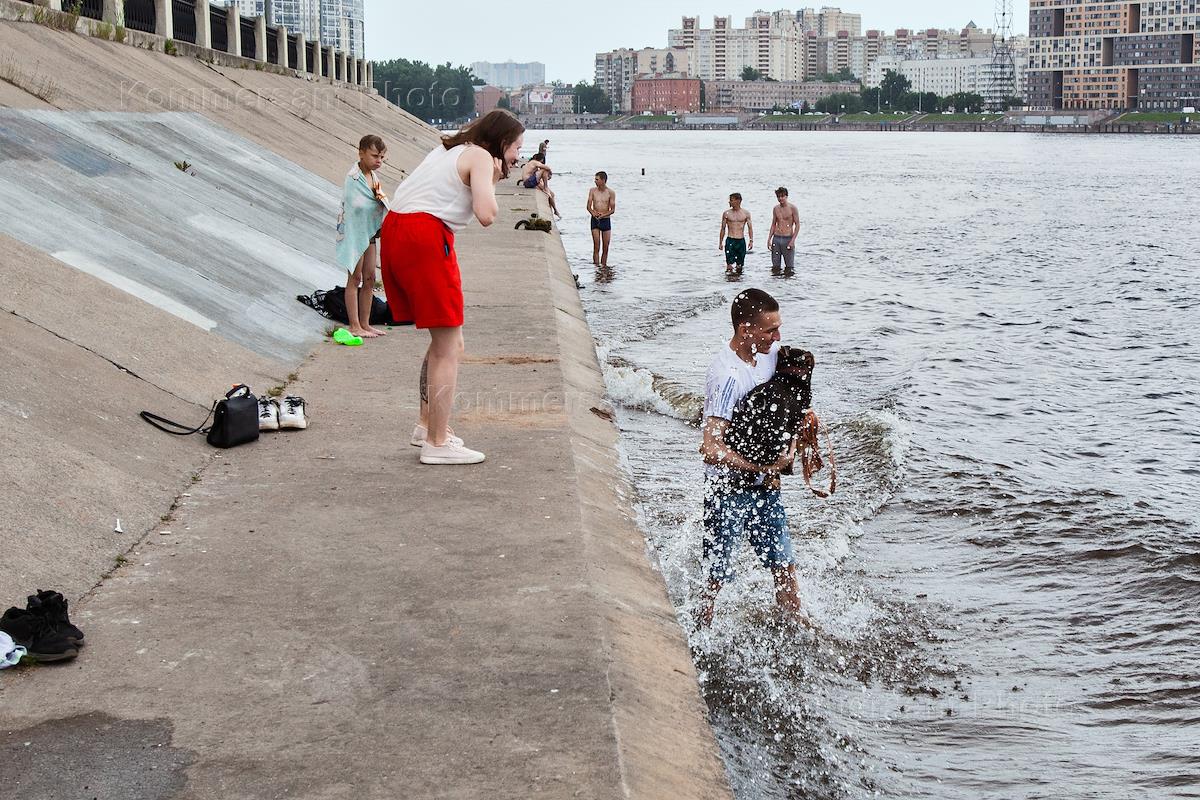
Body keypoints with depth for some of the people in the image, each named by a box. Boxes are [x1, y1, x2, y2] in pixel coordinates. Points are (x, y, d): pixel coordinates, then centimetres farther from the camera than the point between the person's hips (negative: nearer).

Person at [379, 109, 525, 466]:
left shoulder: (450, 150, 25)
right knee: (449, 346, -4)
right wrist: (492, 183, 4)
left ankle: (428, 424, 28)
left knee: (444, 340, 20)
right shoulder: (481, 157, -3)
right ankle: (438, 443, -3)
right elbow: (486, 215, -16)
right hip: (426, 236, -10)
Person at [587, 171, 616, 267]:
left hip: (606, 220, 0)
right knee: (596, 246, -5)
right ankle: (596, 266, -5)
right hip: (595, 220, 0)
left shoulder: (611, 193, -3)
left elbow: (613, 210, -4)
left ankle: (604, 265, 15)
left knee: (606, 247, 3)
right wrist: (593, 213, -18)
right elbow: (588, 206, 1)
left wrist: (603, 215, -20)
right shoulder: (592, 190, 1)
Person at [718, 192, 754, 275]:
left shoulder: (746, 213, 4)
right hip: (730, 241, -1)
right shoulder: (726, 214, 3)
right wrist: (720, 243, 3)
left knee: (740, 265, 7)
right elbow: (723, 229, 7)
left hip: (741, 241, 1)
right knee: (729, 264, -10)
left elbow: (750, 227, 4)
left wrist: (751, 241, -7)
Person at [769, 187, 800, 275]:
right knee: (775, 267, 6)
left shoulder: (792, 208, -4)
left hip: (788, 239, -4)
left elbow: (797, 225, -5)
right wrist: (769, 239, 8)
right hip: (776, 239, 4)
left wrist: (793, 240, -14)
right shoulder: (775, 209, 10)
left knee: (790, 267, -2)